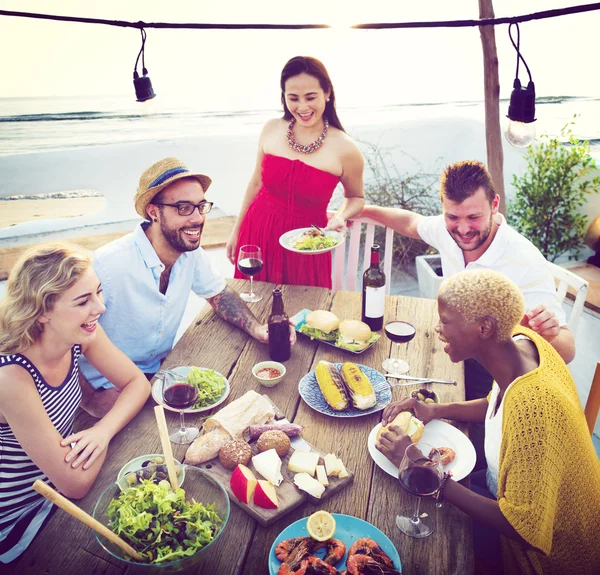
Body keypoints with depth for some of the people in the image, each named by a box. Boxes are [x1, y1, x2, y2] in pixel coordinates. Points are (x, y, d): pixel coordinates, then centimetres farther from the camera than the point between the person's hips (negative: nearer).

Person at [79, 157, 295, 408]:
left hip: (159, 370, 6)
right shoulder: (108, 266, -28)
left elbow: (218, 293, 8)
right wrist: (96, 406, -25)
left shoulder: (192, 253, -8)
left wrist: (256, 328, -8)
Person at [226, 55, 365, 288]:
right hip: (257, 235, 3)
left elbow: (356, 197, 4)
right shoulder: (271, 129, -3)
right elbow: (256, 183, 8)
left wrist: (341, 217, -17)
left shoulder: (345, 149, -12)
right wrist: (236, 230, 12)